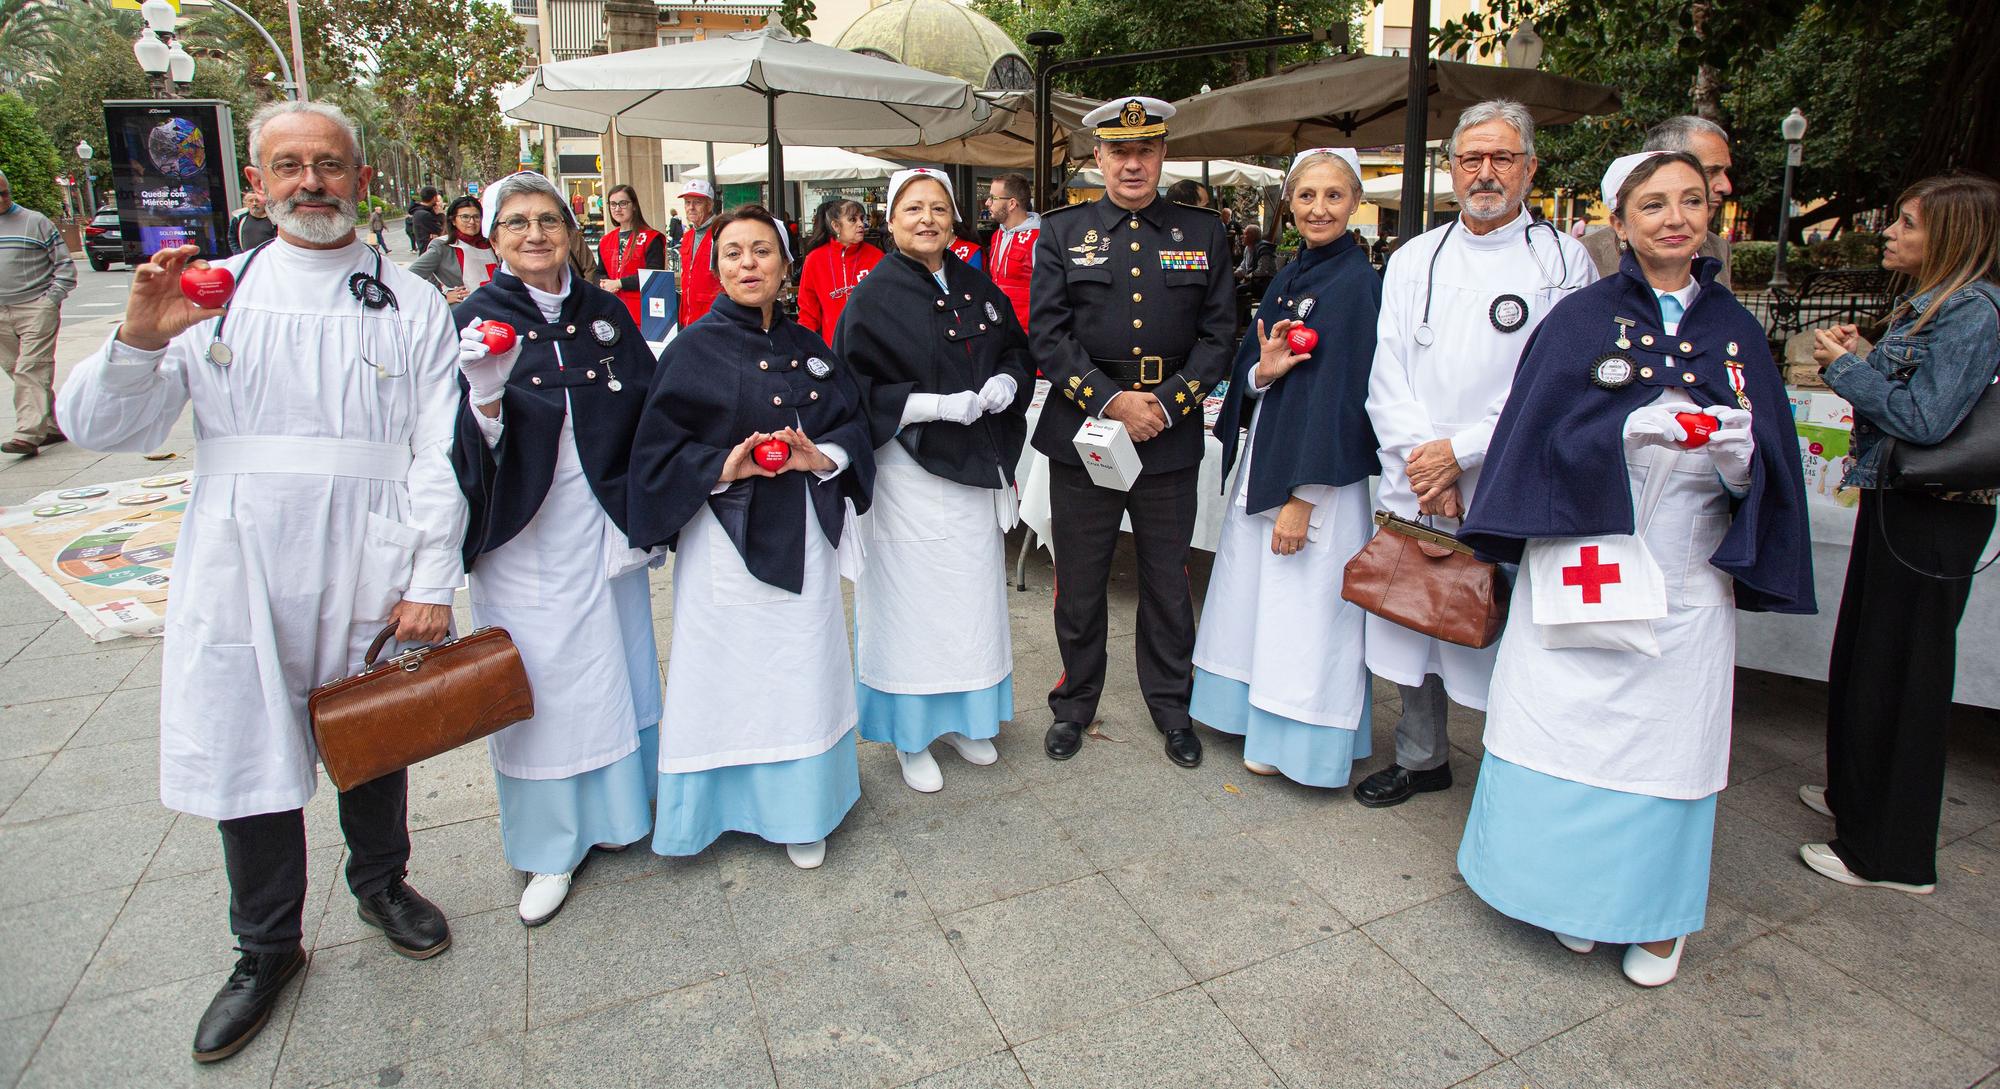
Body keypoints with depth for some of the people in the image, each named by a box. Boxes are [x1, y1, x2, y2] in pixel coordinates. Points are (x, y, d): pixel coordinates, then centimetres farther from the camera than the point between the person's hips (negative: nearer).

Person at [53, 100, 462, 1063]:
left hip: (370, 575, -1)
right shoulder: (215, 295, 6)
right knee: (249, 759, 9)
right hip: (242, 576, 1)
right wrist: (139, 339, -17)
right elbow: (102, 428, 3)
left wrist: (432, 581, -10)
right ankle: (268, 948, 30)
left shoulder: (413, 305, 3)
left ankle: (381, 883, 41)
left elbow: (440, 453, -3)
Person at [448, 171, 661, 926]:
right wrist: (485, 396, -30)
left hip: (602, 522, 3)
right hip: (523, 535, -3)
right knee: (537, 683, 5)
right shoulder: (475, 320, -4)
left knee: (612, 663, 13)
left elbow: (648, 410, 7)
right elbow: (468, 450, -11)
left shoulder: (605, 311, 5)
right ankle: (550, 847, 21)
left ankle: (613, 807, 34)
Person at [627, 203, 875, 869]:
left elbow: (854, 422, 10)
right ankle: (723, 799, 24)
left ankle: (801, 809, 24)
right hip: (725, 535, -3)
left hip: (803, 535, 4)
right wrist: (724, 467, -18)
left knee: (803, 670, 8)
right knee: (730, 669, 3)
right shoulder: (693, 349, -1)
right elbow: (656, 450, -4)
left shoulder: (810, 349, 11)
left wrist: (823, 456, -10)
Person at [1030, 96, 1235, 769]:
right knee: (1079, 581, 9)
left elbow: (1218, 334, 2)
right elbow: (1048, 335, -4)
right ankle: (1076, 700, 29)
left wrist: (1164, 406, -11)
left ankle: (1171, 703, 30)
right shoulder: (1061, 233, 4)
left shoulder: (1204, 233, 7)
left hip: (1171, 437, 1)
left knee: (1168, 580, 11)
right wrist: (1111, 402, -14)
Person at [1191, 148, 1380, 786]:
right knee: (1258, 597, 17)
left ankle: (1297, 740, 19)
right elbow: (1247, 376, 11)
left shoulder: (1355, 284, -13)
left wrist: (1303, 496, -19)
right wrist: (1261, 370, -14)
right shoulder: (1287, 279, 11)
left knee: (1302, 608, 2)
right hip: (1263, 456, 8)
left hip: (1318, 475, -8)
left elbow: (1342, 394, -17)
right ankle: (1259, 711, 34)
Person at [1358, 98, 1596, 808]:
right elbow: (1386, 374, 2)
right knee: (1413, 620, 13)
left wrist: (1460, 451, -15)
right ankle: (1422, 758, 33)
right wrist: (1421, 462, -10)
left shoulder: (1563, 262, 1)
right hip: (1414, 483, 4)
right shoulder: (1414, 259, 11)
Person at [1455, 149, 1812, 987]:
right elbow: (1542, 433, -7)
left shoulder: (1735, 330, 10)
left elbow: (1771, 465, 8)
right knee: (1569, 725, 3)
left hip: (1685, 579, 3)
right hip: (1582, 564, -2)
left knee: (1668, 739, 8)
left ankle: (1655, 911, 26)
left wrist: (1738, 452, -13)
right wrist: (1632, 429, -21)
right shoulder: (1581, 319, 1)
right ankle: (1570, 885, 24)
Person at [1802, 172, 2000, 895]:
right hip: (1898, 504, 9)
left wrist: (1847, 366, -14)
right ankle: (1856, 793, 38)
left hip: (1930, 519, -9)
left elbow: (1926, 420, -23)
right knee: (1863, 657, 20)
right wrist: (1860, 356, 3)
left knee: (1897, 673, -1)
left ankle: (1891, 855, 13)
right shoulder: (1926, 304, 11)